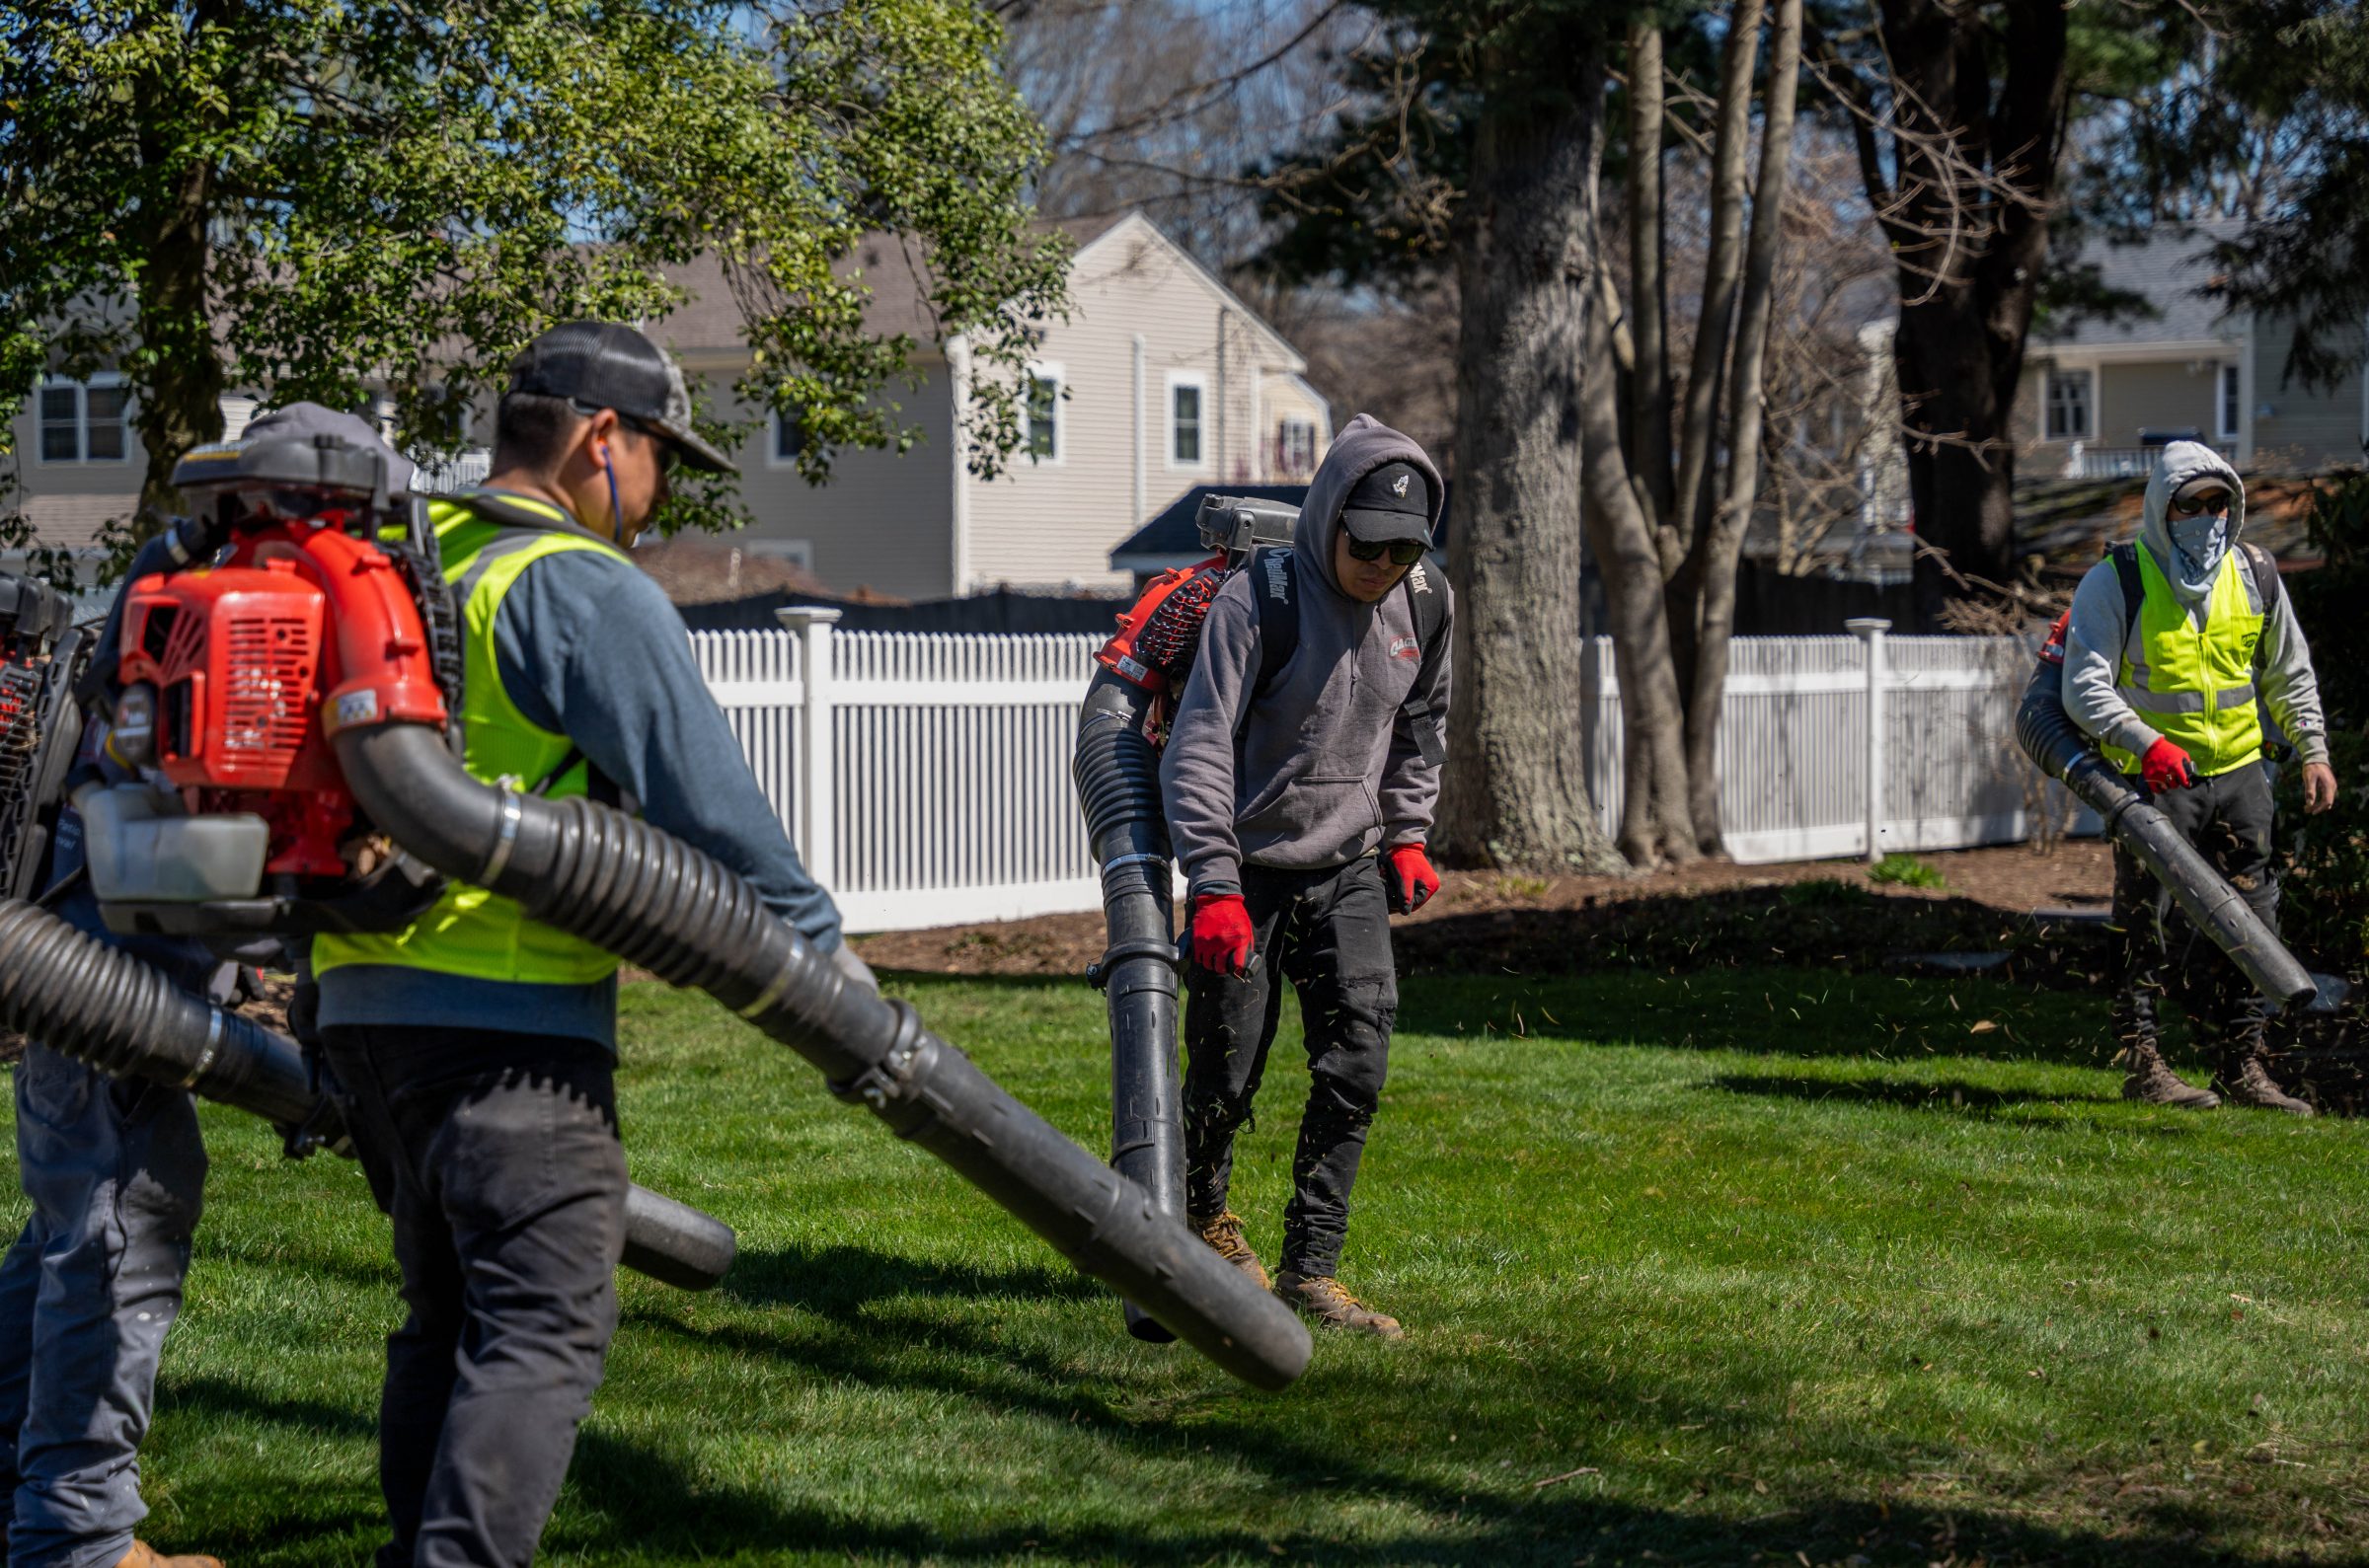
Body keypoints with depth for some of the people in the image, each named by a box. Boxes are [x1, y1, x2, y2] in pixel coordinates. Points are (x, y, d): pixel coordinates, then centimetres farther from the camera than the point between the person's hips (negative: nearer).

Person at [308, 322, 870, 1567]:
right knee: (545, 1330, -7)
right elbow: (705, 795, -11)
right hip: (506, 1017, -9)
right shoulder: (586, 591, -10)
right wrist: (819, 945, 0)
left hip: (363, 999, 9)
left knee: (449, 1317, 18)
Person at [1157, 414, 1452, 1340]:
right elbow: (1199, 744, -20)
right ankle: (1202, 1213, 31)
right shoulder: (1258, 598, -19)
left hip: (1348, 870, 4)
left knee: (1358, 1058, -9)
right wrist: (1214, 884, -25)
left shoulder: (1424, 606, -2)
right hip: (1248, 870, -4)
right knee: (1227, 1070, 1)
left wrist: (1405, 835, 12)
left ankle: (1310, 1269, -2)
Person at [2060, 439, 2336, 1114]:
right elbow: (2085, 686, -18)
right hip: (2154, 777, -4)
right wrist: (2146, 743, -31)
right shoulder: (2117, 581, -10)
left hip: (2238, 771, 5)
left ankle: (2244, 1063, 13)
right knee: (2149, 924, -2)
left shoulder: (2254, 574, 5)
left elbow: (2289, 674, 18)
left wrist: (2313, 751, 10)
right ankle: (2142, 1064, 7)